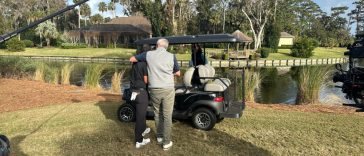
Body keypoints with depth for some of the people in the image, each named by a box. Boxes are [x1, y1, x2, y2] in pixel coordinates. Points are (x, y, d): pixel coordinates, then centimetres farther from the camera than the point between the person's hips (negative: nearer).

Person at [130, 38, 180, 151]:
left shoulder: (148, 54, 1)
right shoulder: (171, 56, -2)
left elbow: (132, 59, 11)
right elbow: (178, 73, 8)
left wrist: (141, 59, 27)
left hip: (154, 89, 2)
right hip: (168, 89, -2)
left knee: (157, 114, 19)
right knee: (167, 116, 5)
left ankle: (159, 137, 32)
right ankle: (166, 142, 10)